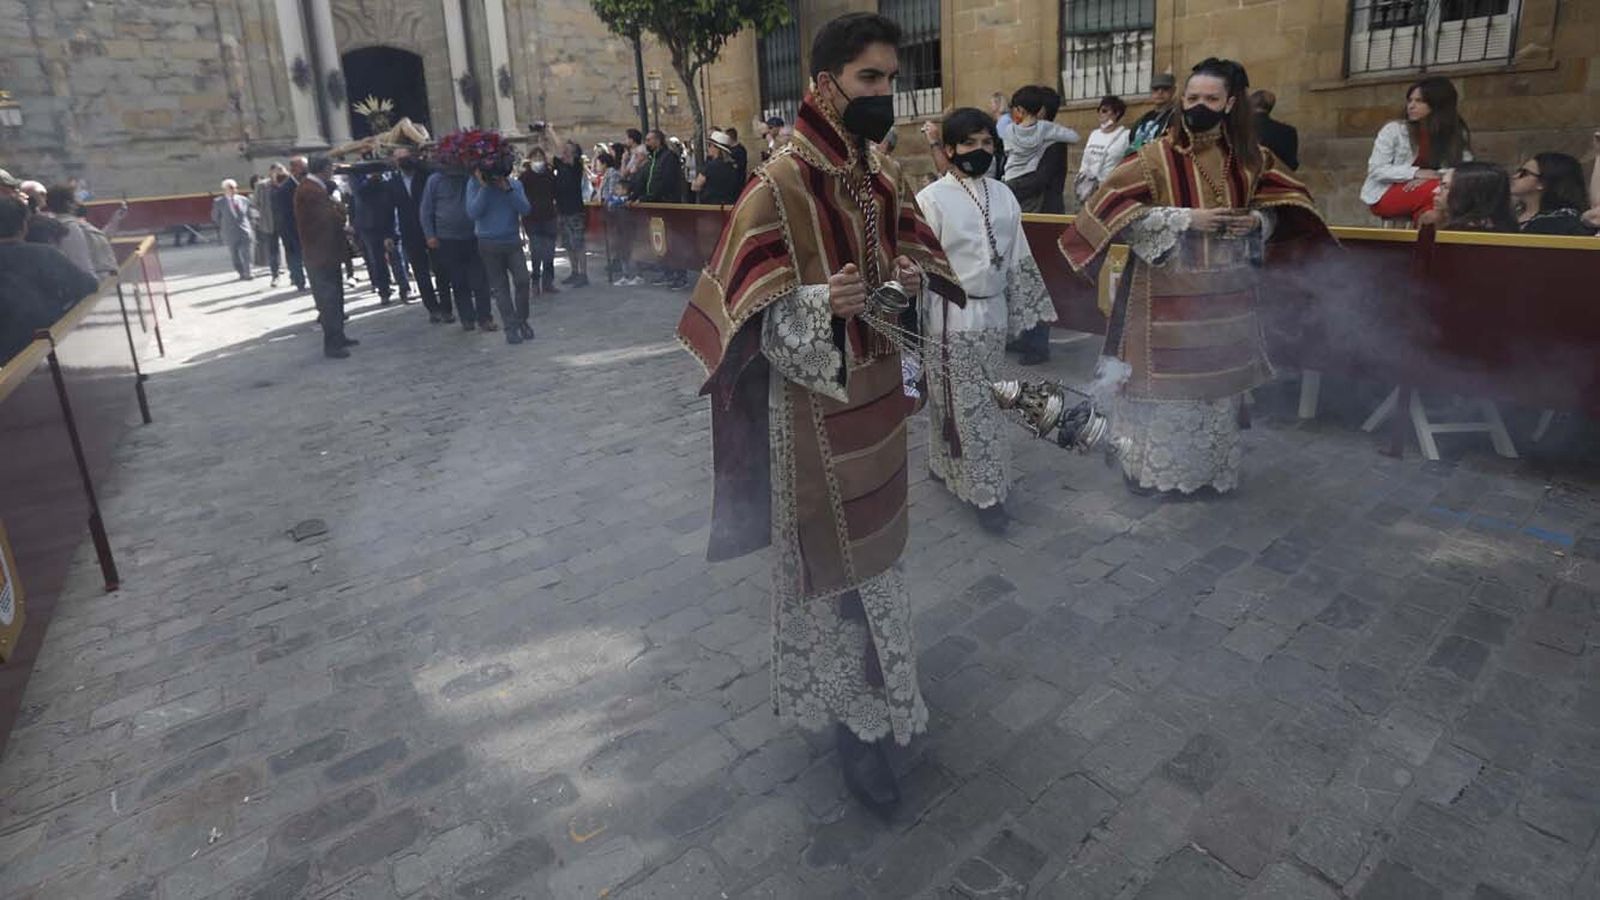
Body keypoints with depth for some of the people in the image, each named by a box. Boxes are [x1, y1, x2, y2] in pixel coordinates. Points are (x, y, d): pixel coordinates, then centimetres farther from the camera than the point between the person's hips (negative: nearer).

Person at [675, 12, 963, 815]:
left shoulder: (884, 176, 5)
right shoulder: (781, 181, -16)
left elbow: (914, 246, 17)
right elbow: (756, 308, -16)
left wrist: (914, 275, -6)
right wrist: (822, 304, -34)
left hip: (877, 387, 7)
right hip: (813, 400, -7)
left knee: (872, 539, 20)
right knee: (827, 550, 5)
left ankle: (870, 678, 42)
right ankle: (848, 712, 21)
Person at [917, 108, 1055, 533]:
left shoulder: (1003, 196, 8)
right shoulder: (932, 198, -9)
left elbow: (1019, 260, 13)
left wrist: (1021, 314, 13)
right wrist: (914, 322, -11)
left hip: (992, 314, 6)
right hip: (951, 317, -6)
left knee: (983, 401, 14)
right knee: (969, 406, 0)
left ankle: (945, 466, 33)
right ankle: (986, 493, 9)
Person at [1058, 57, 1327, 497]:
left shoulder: (1250, 157, 5)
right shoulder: (1155, 155, -9)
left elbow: (1281, 203, 18)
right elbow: (1112, 207, -16)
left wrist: (1256, 222, -8)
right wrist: (1186, 219, -19)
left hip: (1226, 292, 5)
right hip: (1167, 292, -4)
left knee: (1218, 379, 13)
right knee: (1163, 380, 0)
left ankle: (1211, 465, 29)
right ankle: (1148, 464, 17)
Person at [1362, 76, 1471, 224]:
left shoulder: (1457, 134, 5)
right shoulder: (1393, 129, -5)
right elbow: (1376, 170, -9)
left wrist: (1428, 178, -23)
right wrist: (1415, 173, -23)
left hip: (1423, 192, 4)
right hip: (1384, 195, -4)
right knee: (1437, 191, -31)